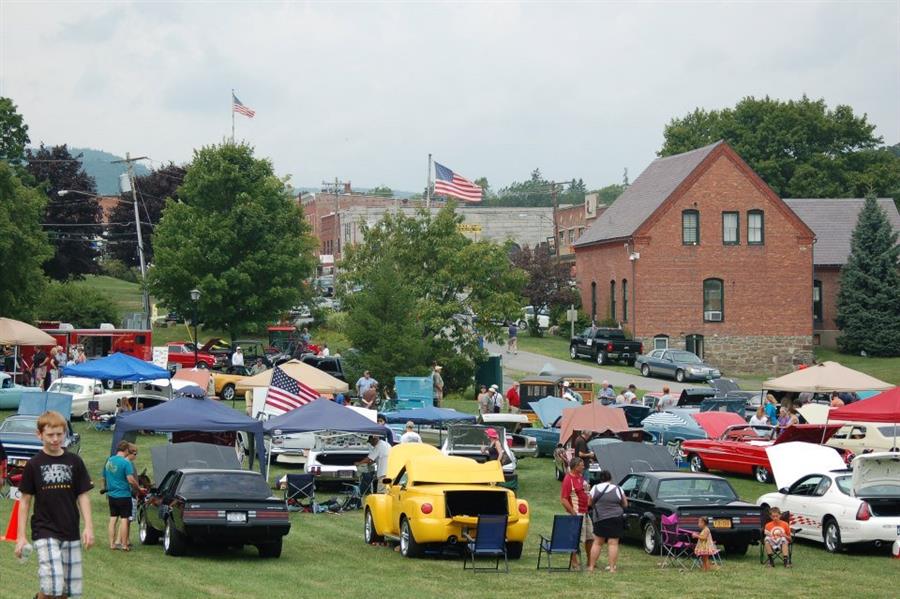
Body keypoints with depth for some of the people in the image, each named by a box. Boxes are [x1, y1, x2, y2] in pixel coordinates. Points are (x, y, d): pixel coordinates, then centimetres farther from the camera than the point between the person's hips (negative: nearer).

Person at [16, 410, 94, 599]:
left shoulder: (74, 462, 4)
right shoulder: (34, 465, -1)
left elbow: (83, 496, 7)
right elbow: (25, 501, 2)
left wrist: (88, 527, -4)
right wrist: (21, 536, -2)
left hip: (71, 534, 3)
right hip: (44, 532, -3)